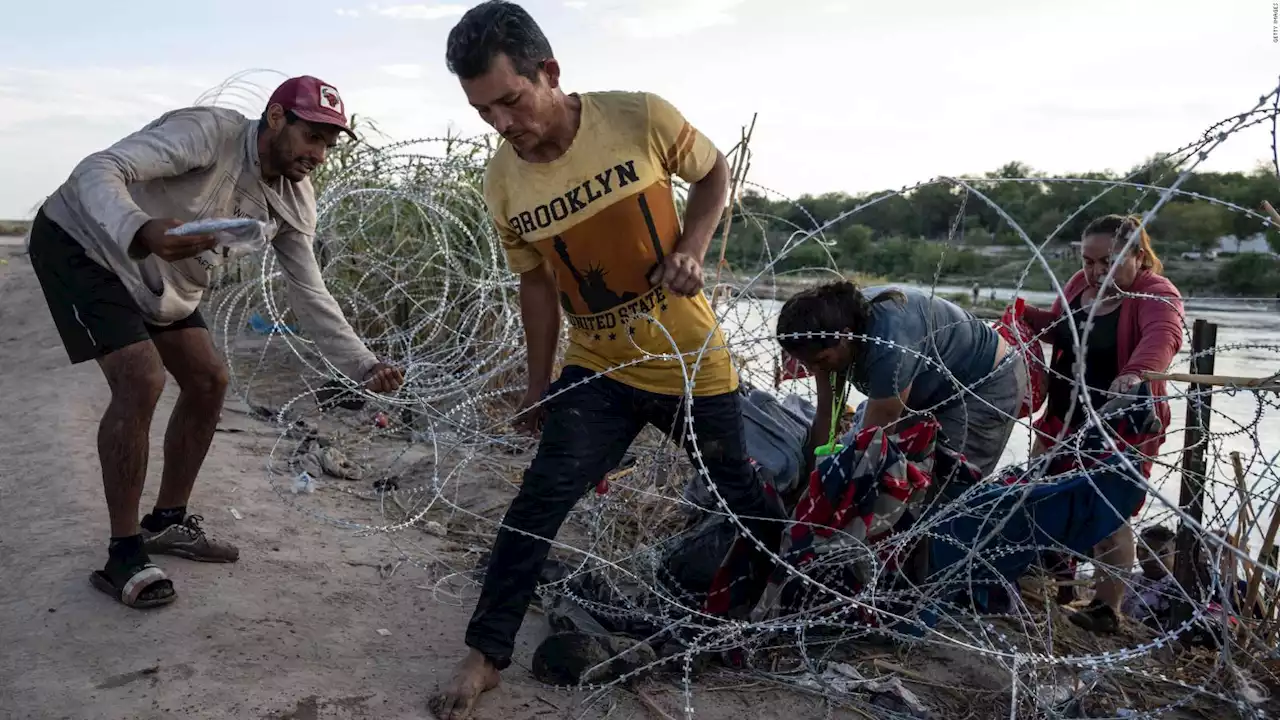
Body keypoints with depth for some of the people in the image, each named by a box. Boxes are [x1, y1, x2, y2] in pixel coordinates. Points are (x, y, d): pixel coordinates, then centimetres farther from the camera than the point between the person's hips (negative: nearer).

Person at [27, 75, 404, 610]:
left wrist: (365, 367, -15)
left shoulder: (295, 202, -7)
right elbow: (97, 170, -36)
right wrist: (141, 231, -58)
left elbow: (310, 296, -4)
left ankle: (167, 522, 21)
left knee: (208, 381, 3)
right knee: (141, 381, -21)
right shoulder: (209, 131, -28)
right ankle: (124, 555, -8)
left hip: (160, 275, 8)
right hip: (82, 242, -8)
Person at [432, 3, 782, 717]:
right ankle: (485, 654, 3)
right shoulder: (503, 180, -9)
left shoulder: (641, 118, -17)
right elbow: (538, 280, 5)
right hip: (597, 369, 1)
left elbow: (714, 173, 1)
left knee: (742, 496, 13)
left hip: (693, 359, -1)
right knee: (543, 495, -12)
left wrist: (691, 248, -16)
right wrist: (538, 383, 9)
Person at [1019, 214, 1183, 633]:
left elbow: (1164, 336, -39)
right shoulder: (1081, 284, 5)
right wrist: (1026, 315, 3)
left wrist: (1135, 372, -59)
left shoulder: (1156, 294, -17)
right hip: (1064, 419, 7)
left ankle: (1108, 607, 8)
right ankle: (1059, 582, 34)